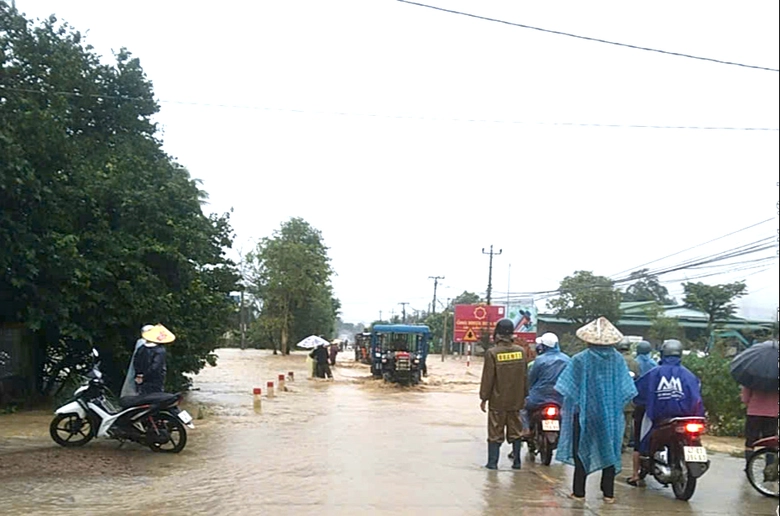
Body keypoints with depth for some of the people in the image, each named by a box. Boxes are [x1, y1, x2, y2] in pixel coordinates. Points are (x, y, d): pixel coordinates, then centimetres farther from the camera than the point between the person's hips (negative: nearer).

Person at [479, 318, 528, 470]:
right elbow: (525, 377, 8)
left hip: (498, 401, -4)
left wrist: (484, 398, -2)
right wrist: (524, 395, 18)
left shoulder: (492, 353, -13)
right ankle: (517, 461, 15)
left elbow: (487, 378, -11)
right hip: (516, 401, 4)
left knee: (495, 433, 3)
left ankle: (492, 462, 5)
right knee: (515, 432, 12)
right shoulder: (521, 351, 1)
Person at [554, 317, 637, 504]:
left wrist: (566, 409, 3)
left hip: (585, 412, -2)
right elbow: (626, 390, 1)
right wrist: (616, 406, 13)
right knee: (609, 450, 11)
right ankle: (608, 493, 15)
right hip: (611, 415, 3)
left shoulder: (580, 359, -13)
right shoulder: (617, 359, -4)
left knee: (582, 451, 7)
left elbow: (568, 390, -11)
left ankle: (579, 492, 10)